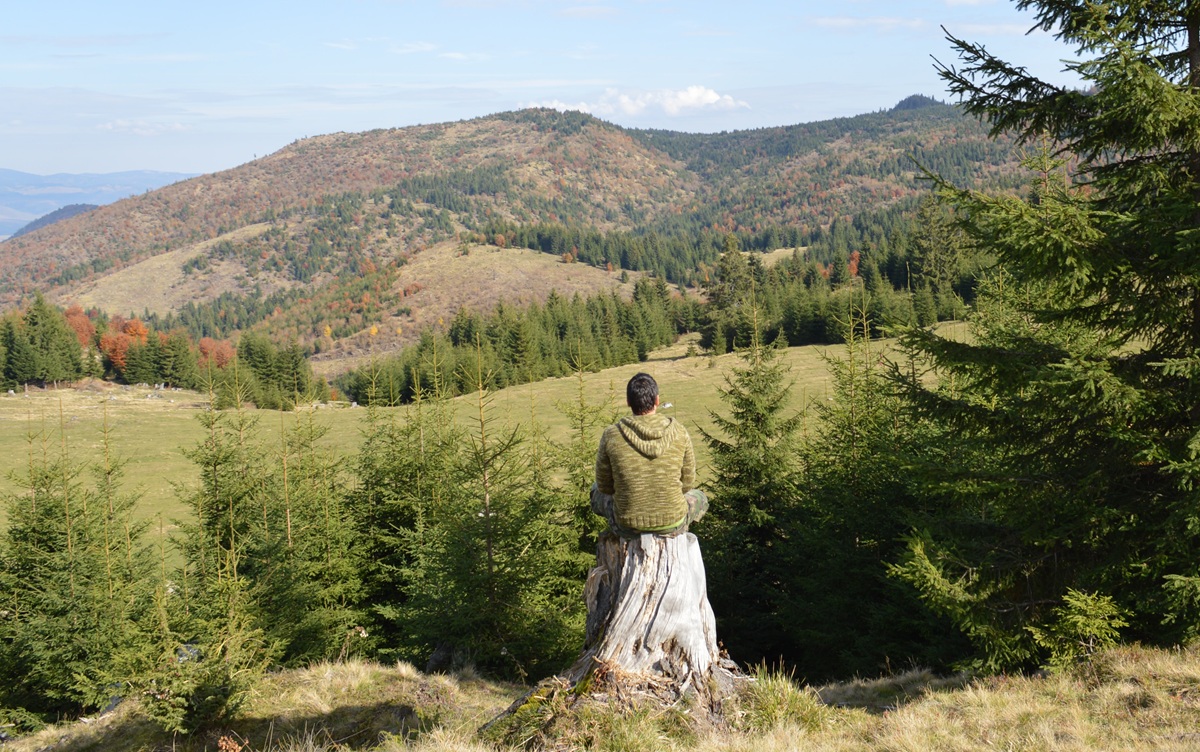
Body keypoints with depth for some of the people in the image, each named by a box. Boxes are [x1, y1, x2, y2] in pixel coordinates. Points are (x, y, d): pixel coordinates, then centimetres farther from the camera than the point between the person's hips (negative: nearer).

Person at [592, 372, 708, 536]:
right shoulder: (679, 432, -10)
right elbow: (688, 483, 2)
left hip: (627, 527, -1)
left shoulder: (611, 435, -13)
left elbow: (604, 486, 0)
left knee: (597, 491, 32)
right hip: (673, 526, 1)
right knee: (699, 498, 34)